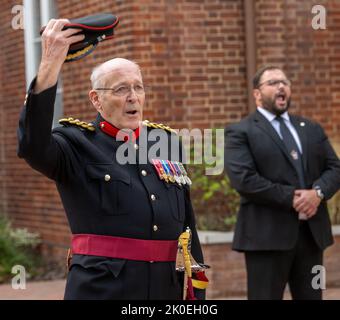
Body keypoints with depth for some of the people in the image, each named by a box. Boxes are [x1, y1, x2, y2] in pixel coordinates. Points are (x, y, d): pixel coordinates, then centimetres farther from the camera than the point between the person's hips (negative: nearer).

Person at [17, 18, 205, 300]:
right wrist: (50, 65, -30)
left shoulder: (167, 141, 11)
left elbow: (187, 224, 13)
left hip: (168, 287, 4)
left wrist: (197, 293, 10)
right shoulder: (78, 144, -1)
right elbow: (33, 146, -24)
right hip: (101, 288, -4)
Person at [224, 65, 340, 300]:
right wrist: (291, 198, -16)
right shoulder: (240, 132, -2)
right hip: (267, 235, -6)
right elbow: (243, 179, -15)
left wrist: (318, 192, -11)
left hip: (312, 232, 6)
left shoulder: (312, 129, 18)